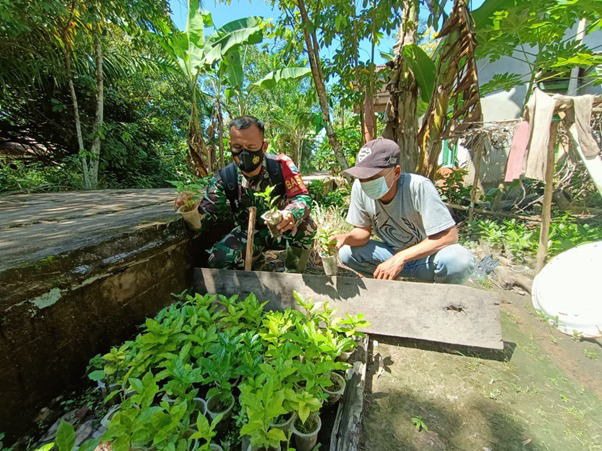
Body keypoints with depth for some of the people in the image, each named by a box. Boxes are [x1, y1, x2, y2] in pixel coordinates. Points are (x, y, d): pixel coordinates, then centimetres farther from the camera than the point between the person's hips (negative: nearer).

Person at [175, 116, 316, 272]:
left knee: (306, 226, -32)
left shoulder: (281, 165, -20)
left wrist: (291, 215, -49)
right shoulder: (223, 178, -16)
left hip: (281, 229, 0)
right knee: (218, 260, -21)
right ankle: (256, 260, 14)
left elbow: (302, 198, -24)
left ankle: (292, 276, -3)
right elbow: (208, 213, -10)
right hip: (249, 232, 1)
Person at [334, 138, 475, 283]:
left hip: (426, 255, -2)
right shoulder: (359, 187, -18)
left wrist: (401, 258, -33)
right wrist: (346, 238, -29)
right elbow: (363, 230, -6)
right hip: (392, 252, 3)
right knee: (346, 253, -19)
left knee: (460, 260, -34)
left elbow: (449, 236, -26)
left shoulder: (419, 186, -29)